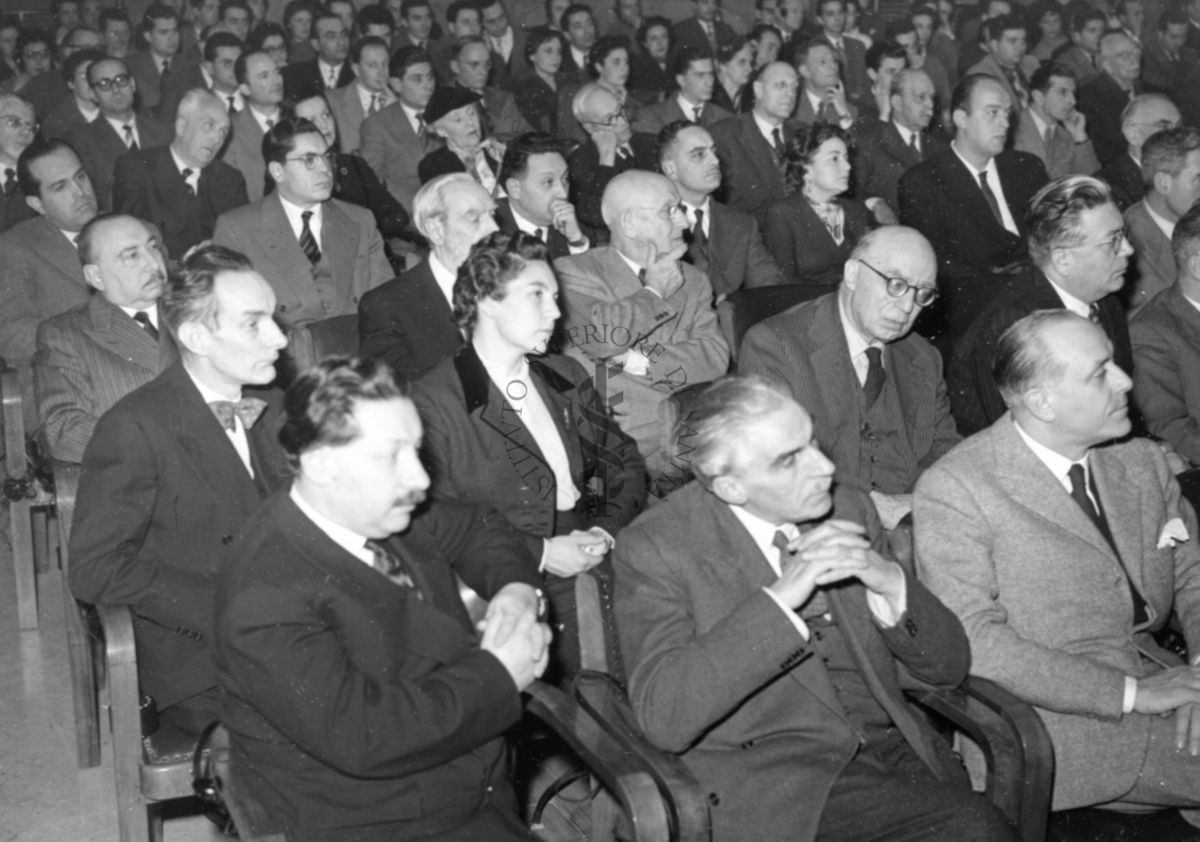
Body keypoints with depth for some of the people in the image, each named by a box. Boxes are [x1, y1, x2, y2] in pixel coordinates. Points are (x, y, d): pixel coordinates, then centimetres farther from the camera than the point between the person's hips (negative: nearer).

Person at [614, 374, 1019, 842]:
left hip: (893, 752, 6)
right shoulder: (656, 546, -6)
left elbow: (948, 667, 10)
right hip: (773, 782, -5)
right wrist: (779, 598, -22)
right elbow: (663, 717, -19)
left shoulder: (847, 509, 10)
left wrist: (890, 581, -10)